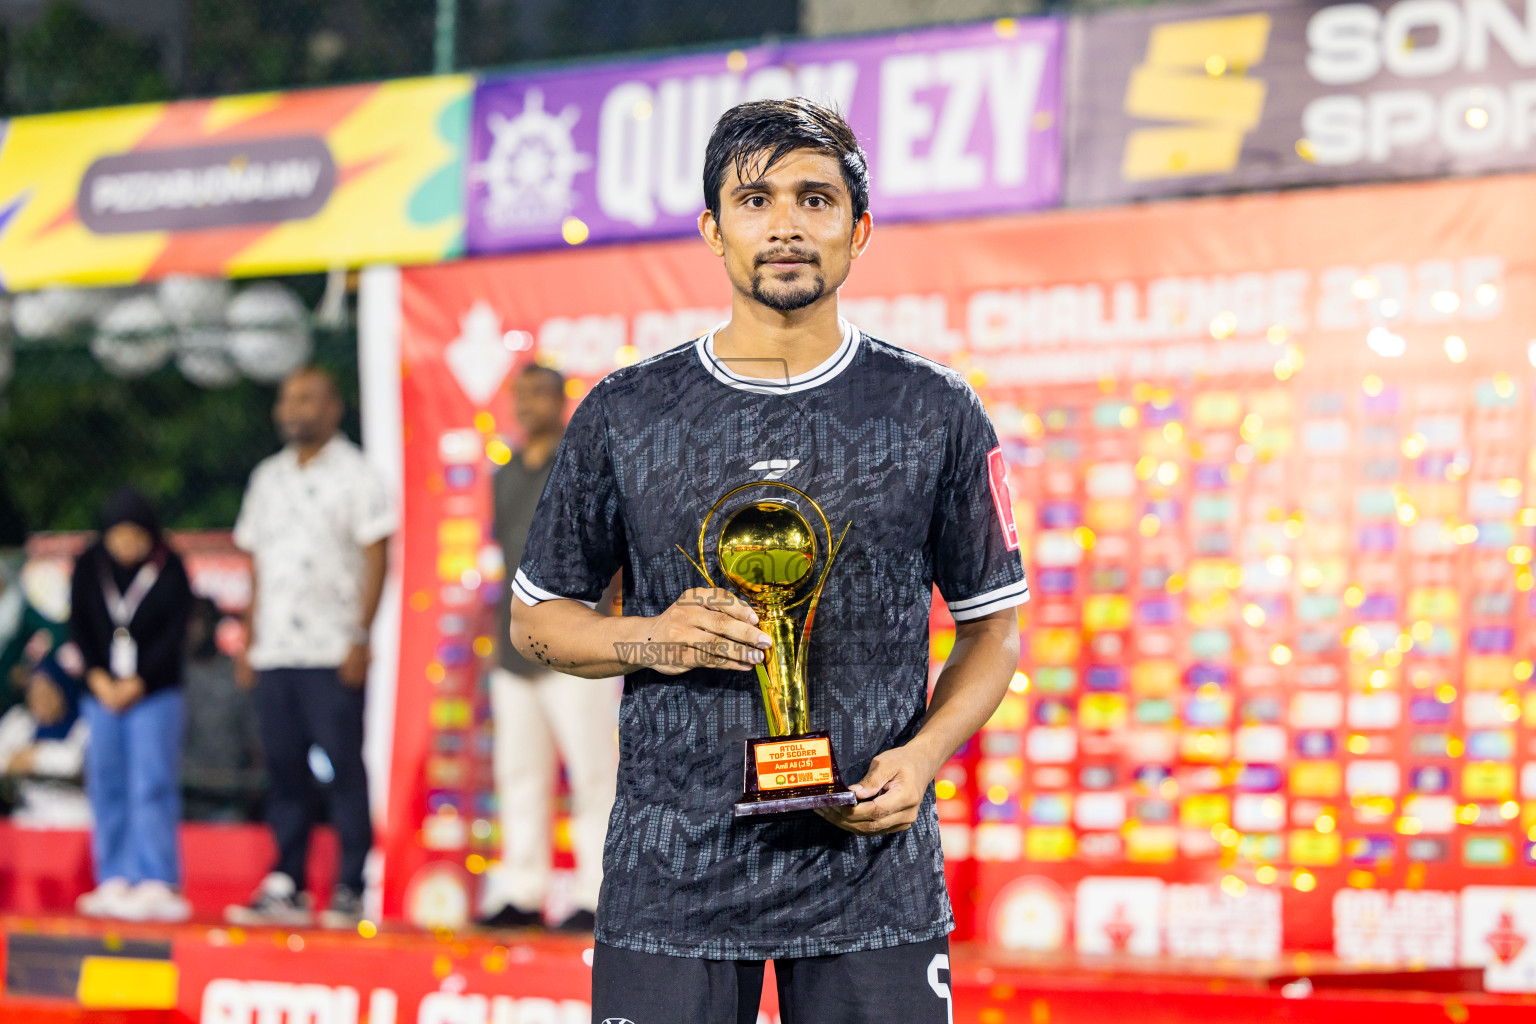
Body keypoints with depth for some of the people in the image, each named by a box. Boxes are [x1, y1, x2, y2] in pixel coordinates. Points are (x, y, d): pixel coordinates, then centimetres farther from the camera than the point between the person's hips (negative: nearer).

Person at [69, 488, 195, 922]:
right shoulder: (89, 566, 4)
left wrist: (137, 684, -12)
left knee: (152, 786, -10)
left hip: (155, 693, -4)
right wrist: (98, 679, -8)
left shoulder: (170, 569, -5)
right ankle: (114, 882, 8)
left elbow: (174, 634, -7)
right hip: (102, 693, 4)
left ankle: (158, 884, -12)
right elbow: (78, 626, 5)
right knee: (107, 788, 4)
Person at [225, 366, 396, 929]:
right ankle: (286, 888, 8)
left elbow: (375, 561, -5)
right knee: (283, 771, 4)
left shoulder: (356, 475, 0)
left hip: (333, 651, -5)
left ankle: (351, 891, -4)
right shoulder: (268, 478, 17)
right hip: (275, 651, 6)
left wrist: (361, 637, -14)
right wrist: (249, 641, 13)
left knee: (345, 768, -6)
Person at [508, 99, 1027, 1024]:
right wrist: (652, 640, -8)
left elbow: (994, 625, 10)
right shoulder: (624, 415, 5)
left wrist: (923, 754, -7)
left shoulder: (936, 412, 5)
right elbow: (538, 616, 12)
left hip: (872, 870, 0)